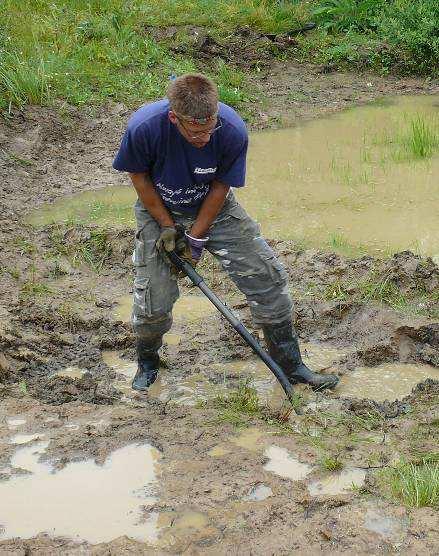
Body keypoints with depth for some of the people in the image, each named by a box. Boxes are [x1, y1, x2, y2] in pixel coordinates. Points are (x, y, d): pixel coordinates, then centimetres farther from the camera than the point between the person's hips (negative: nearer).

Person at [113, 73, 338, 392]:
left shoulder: (233, 131, -31)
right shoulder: (145, 127, -33)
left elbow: (220, 186, -15)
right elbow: (139, 176, -13)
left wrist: (196, 237, -14)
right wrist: (167, 226, -12)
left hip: (214, 208, 1)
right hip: (159, 210, -1)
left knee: (268, 277, -5)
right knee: (153, 302, -7)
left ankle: (290, 365, 11)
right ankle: (147, 363, 27)